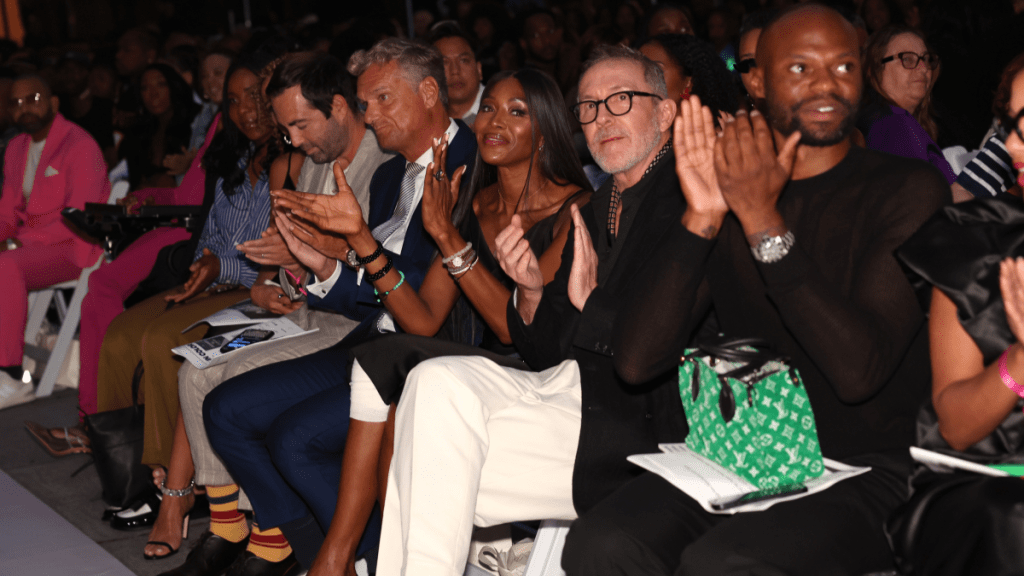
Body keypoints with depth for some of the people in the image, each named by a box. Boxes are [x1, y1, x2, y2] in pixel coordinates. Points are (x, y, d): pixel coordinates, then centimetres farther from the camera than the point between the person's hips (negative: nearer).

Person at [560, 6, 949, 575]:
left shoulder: (907, 188, -3)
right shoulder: (726, 186, 10)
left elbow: (859, 371, -19)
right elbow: (636, 362, -2)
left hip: (864, 469, -4)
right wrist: (701, 218, -11)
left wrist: (763, 220, -18)